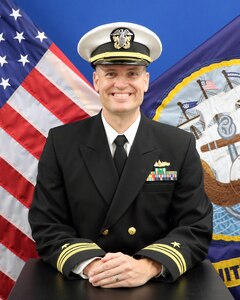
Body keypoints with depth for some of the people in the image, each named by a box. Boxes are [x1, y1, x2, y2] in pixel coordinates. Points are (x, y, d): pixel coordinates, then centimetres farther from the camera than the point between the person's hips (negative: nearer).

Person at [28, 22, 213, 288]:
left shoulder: (180, 146, 0)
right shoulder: (61, 143, 0)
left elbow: (196, 229, -3)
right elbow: (47, 226, -2)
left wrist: (147, 267, -20)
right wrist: (90, 265, -19)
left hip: (159, 286, 1)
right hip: (81, 286, 0)